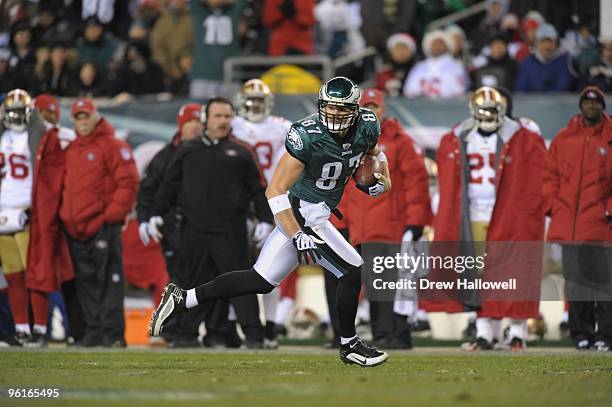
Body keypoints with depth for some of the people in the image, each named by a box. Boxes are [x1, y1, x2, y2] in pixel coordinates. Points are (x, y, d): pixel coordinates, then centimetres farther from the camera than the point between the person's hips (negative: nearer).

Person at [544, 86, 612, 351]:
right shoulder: (563, 139, 11)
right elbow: (550, 176, 12)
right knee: (575, 280, 6)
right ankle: (581, 333, 12)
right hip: (569, 225, 3)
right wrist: (554, 206, 0)